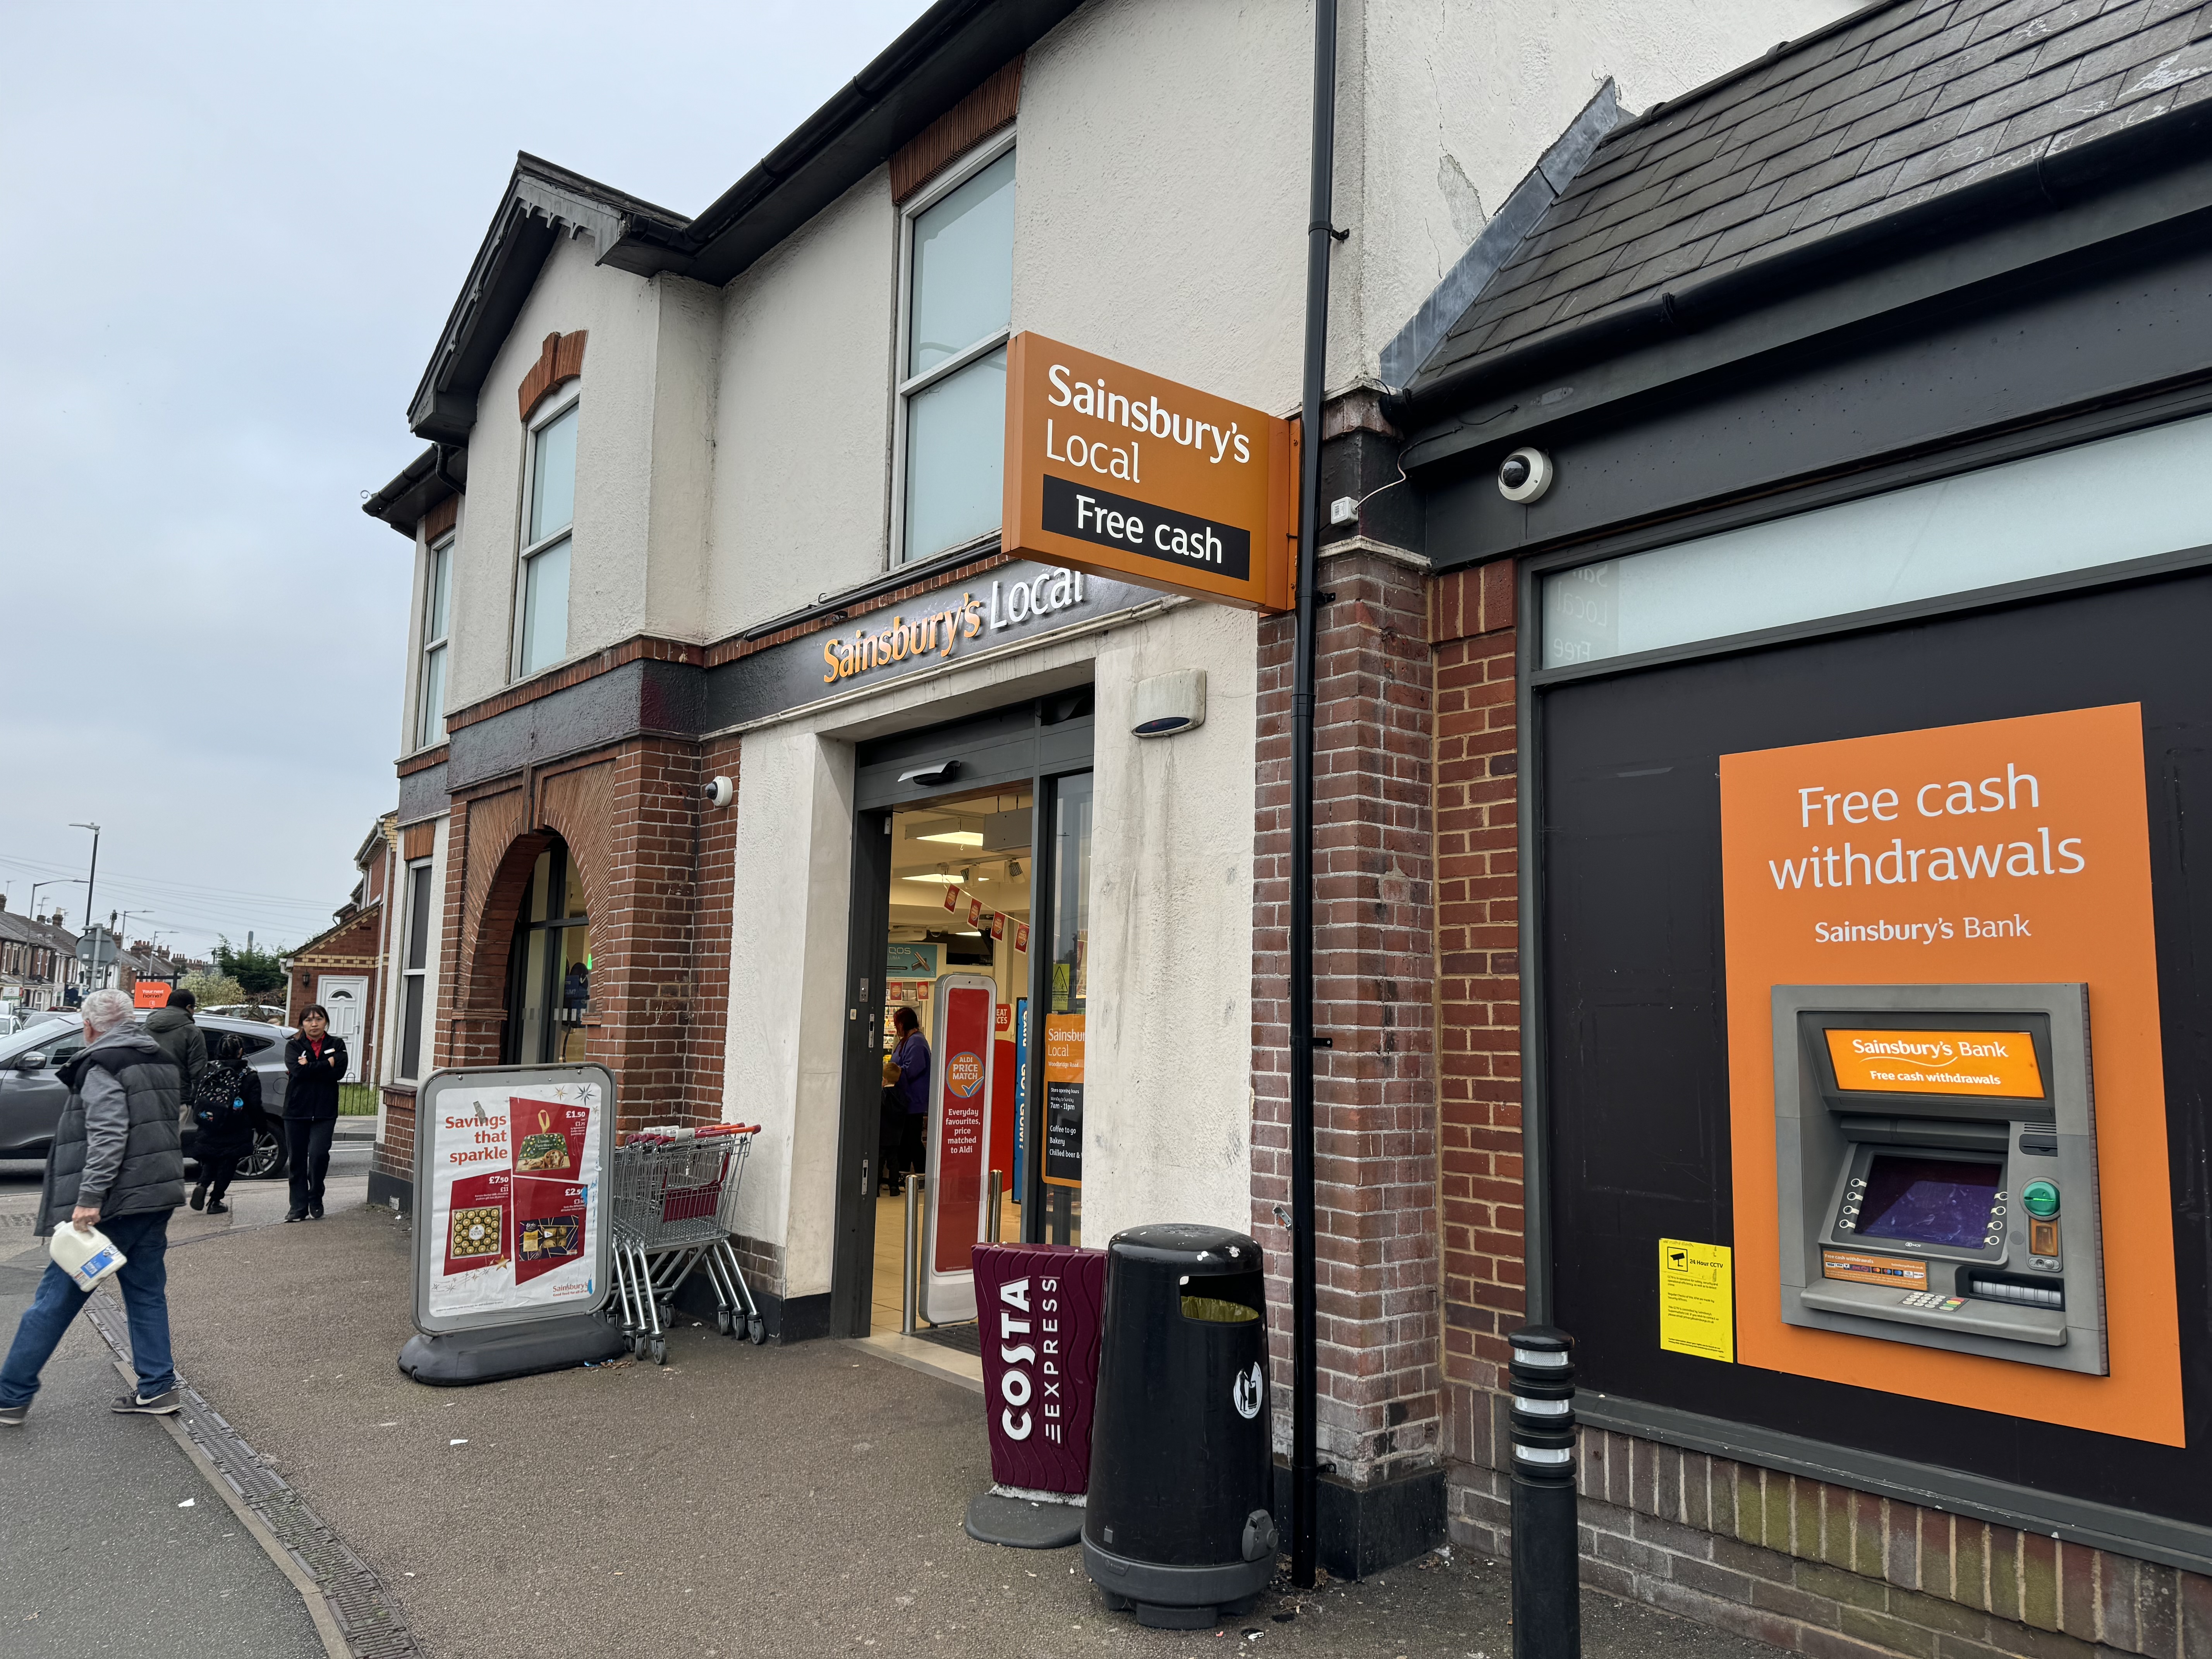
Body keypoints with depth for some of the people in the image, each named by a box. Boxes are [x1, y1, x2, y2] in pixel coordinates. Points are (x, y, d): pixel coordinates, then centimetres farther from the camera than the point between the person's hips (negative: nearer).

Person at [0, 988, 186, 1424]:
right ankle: (157, 1388, 13)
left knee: (56, 1296, 3)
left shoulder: (102, 1065, -12)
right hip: (158, 1197, 8)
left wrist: (89, 1198, -23)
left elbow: (108, 1137, -22)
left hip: (111, 1206, -8)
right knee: (147, 1292, 12)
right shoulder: (161, 1062, 15)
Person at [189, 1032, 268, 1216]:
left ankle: (202, 1185, -7)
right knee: (227, 1165, 9)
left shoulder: (208, 1072, 1)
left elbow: (195, 1100, 6)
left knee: (209, 1161, 19)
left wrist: (201, 1121, 20)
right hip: (233, 1135, -3)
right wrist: (262, 1127, 4)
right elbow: (255, 1108, -9)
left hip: (208, 1132, 3)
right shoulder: (249, 1077, -10)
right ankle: (215, 1202, 8)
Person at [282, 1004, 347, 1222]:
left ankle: (315, 1200, 8)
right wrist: (327, 1063, -10)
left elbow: (338, 1073, -10)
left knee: (319, 1153, -14)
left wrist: (309, 1067, -10)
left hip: (324, 1112, -1)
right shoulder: (294, 1046, 7)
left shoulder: (337, 1045, 7)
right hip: (296, 1111, 1)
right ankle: (298, 1207, 14)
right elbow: (298, 1071, -13)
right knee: (297, 1159, 4)